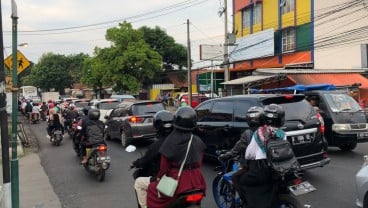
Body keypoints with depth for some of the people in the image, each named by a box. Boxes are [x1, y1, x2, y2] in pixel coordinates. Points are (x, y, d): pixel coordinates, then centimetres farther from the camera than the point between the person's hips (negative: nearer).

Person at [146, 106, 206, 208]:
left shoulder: (170, 141, -14)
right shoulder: (198, 141, 0)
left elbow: (164, 165, -10)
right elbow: (199, 162, 9)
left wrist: (159, 178, 7)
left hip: (178, 181, -5)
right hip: (196, 180, 5)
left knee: (153, 189, 17)